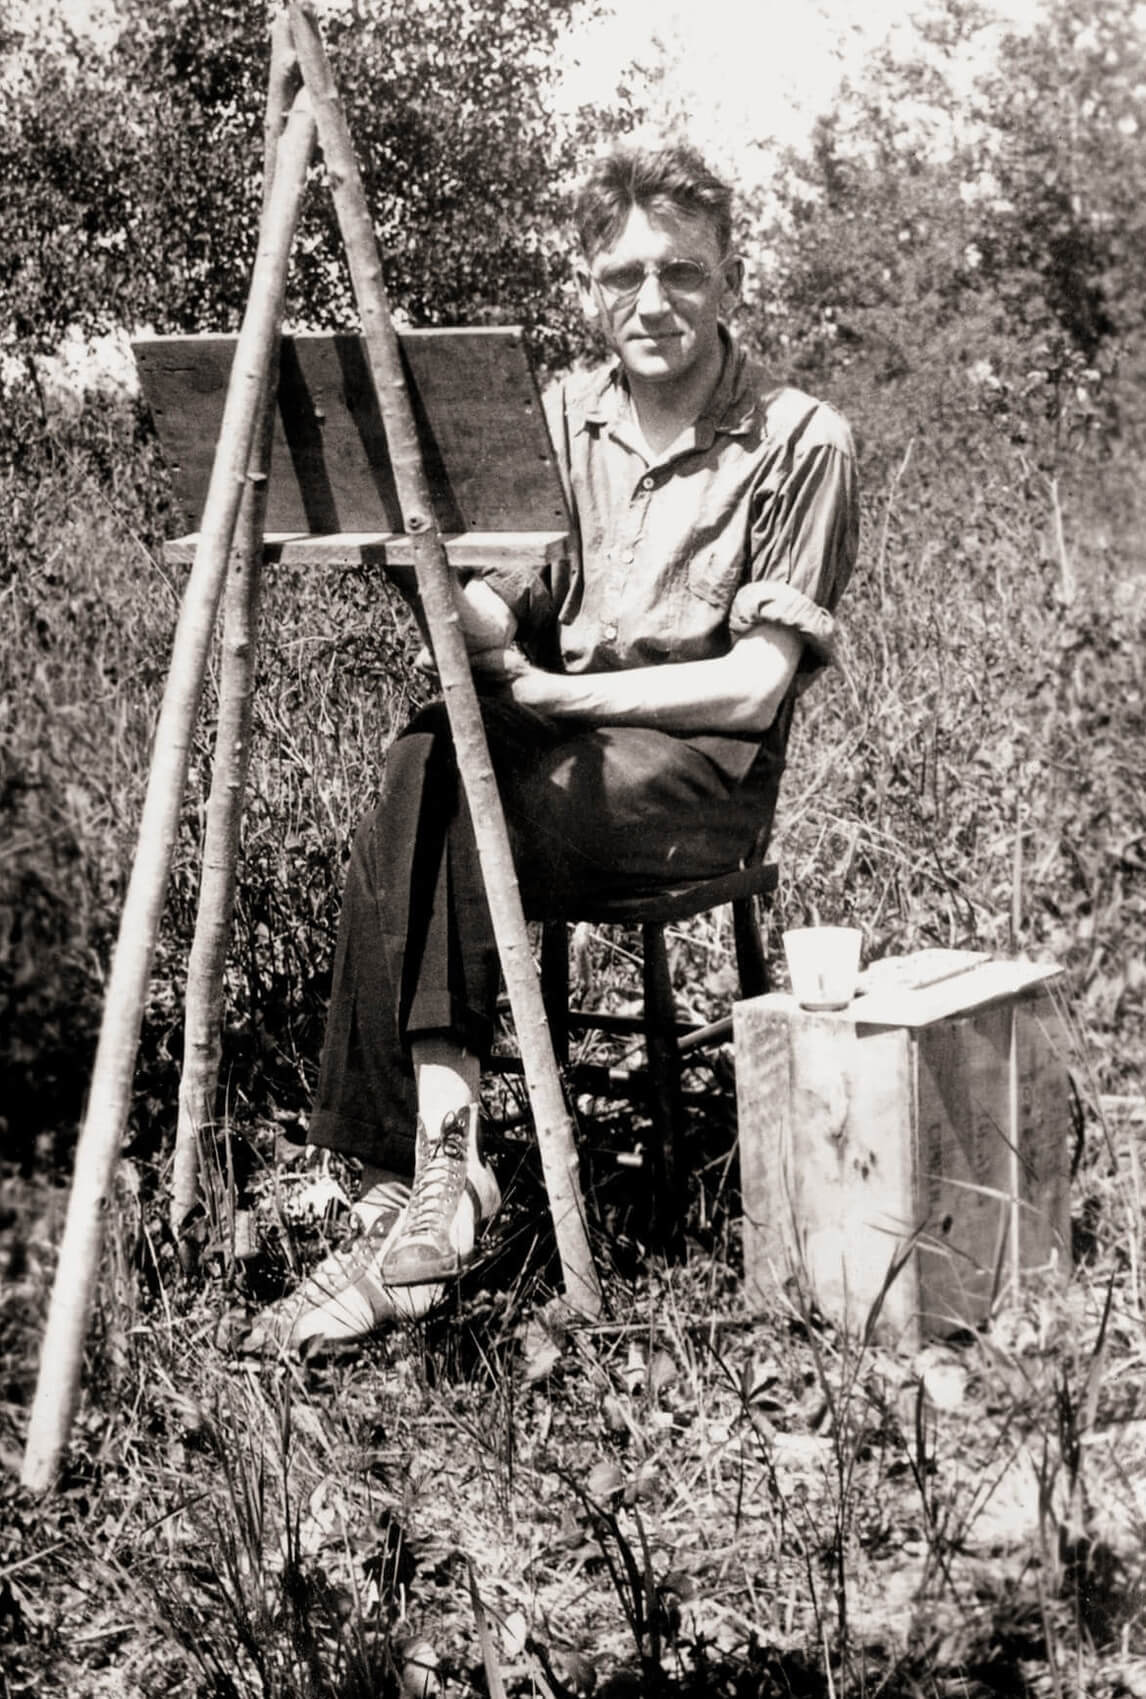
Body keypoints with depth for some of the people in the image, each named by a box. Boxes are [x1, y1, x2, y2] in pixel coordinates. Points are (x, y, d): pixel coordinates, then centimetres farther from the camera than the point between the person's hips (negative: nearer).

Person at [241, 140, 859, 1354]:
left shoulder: (799, 444, -5)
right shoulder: (563, 419, 11)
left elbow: (755, 687, -11)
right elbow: (502, 623, 6)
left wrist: (554, 690, -15)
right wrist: (467, 607, -19)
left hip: (701, 771, -5)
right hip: (554, 752, 5)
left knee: (421, 813, -29)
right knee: (425, 764, -30)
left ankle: (408, 1183, -26)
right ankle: (437, 1163, -31)